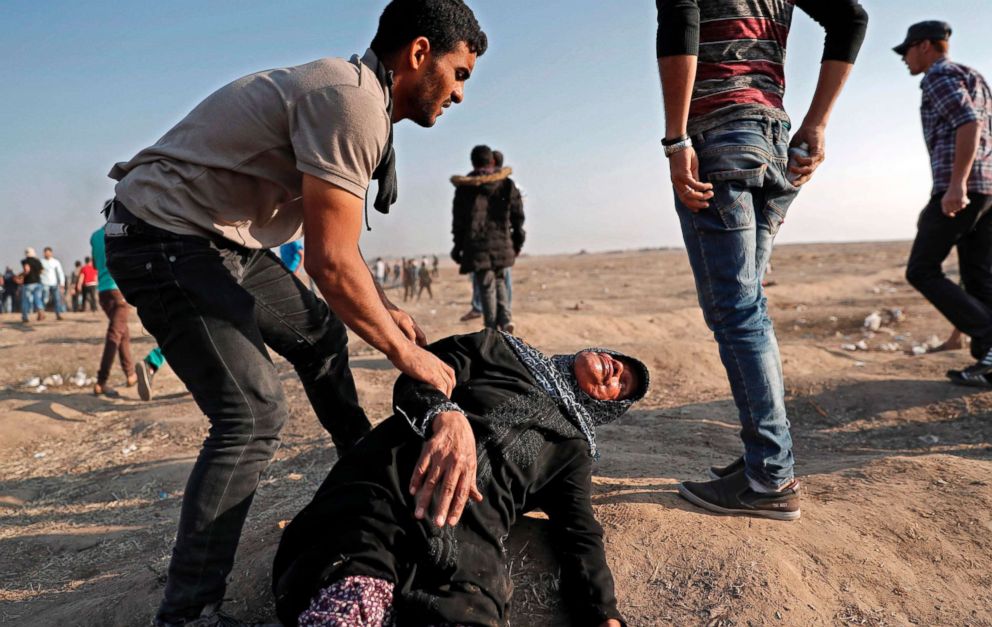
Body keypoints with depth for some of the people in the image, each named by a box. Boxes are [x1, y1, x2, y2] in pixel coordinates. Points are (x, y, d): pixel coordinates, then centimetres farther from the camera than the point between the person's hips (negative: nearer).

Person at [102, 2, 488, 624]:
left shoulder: (359, 97, 11)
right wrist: (405, 352, -15)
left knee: (321, 332, 18)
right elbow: (330, 262, -26)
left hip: (226, 239, 10)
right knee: (254, 412, -16)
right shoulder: (350, 100, -22)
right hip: (163, 238, -10)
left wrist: (384, 309, 10)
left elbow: (333, 237, 16)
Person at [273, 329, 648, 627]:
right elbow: (417, 380, 10)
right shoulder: (499, 349, 25)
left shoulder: (573, 446, 28)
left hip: (471, 530, 2)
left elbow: (580, 534, 14)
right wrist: (447, 416, -13)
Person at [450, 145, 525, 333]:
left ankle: (492, 330, 4)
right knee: (499, 280, 21)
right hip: (501, 244, 2)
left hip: (477, 246, -2)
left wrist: (457, 247, 8)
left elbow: (458, 221, 1)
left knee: (486, 286, 3)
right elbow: (518, 215, 7)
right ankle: (506, 318, 5)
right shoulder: (507, 185, 5)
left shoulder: (464, 188, -1)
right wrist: (518, 242, 18)